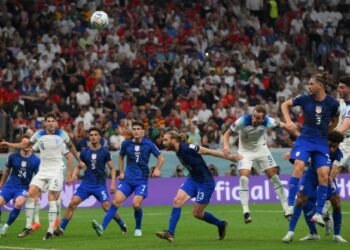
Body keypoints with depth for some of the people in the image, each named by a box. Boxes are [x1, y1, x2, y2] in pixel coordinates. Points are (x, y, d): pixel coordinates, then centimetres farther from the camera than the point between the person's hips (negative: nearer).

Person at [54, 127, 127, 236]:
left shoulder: (104, 152, -1)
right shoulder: (84, 152, 6)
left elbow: (112, 168, 3)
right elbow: (79, 167, 16)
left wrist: (113, 184, -6)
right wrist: (74, 175, -6)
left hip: (100, 185, -2)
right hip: (86, 184, 3)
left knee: (107, 207, -12)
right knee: (73, 203, -12)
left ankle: (122, 225, 11)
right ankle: (61, 228, -7)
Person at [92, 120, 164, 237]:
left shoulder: (148, 144, -3)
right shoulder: (126, 143, 4)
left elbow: (160, 158, 7)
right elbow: (121, 157, 22)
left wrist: (157, 169, -11)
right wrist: (121, 172, 12)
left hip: (142, 180, -2)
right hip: (128, 179, 2)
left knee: (136, 204, -16)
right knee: (117, 200, -15)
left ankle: (138, 229, 11)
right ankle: (102, 227, -22)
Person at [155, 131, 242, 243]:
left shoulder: (186, 148, -22)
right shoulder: (179, 151, 4)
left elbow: (208, 151, -19)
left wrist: (229, 157, -20)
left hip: (205, 182, -8)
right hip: (193, 180, 8)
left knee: (197, 213, 1)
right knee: (177, 200, -11)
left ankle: (220, 224, 26)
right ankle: (170, 233, -9)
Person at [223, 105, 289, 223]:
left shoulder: (268, 122, -25)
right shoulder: (243, 121, -30)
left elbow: (281, 125, -5)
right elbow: (228, 133, -19)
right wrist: (226, 145, -36)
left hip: (261, 149, 2)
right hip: (245, 151, -2)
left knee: (274, 176, -2)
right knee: (244, 177, -20)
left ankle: (286, 209, 7)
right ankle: (245, 211, -14)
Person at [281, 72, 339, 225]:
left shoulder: (332, 103, -2)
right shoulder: (305, 99, -2)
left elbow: (335, 121, 17)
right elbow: (285, 105, 11)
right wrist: (289, 122, -2)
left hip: (322, 143, 1)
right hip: (305, 139, -1)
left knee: (324, 174, -13)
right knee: (299, 165, -25)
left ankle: (318, 213, -5)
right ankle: (290, 205, -23)